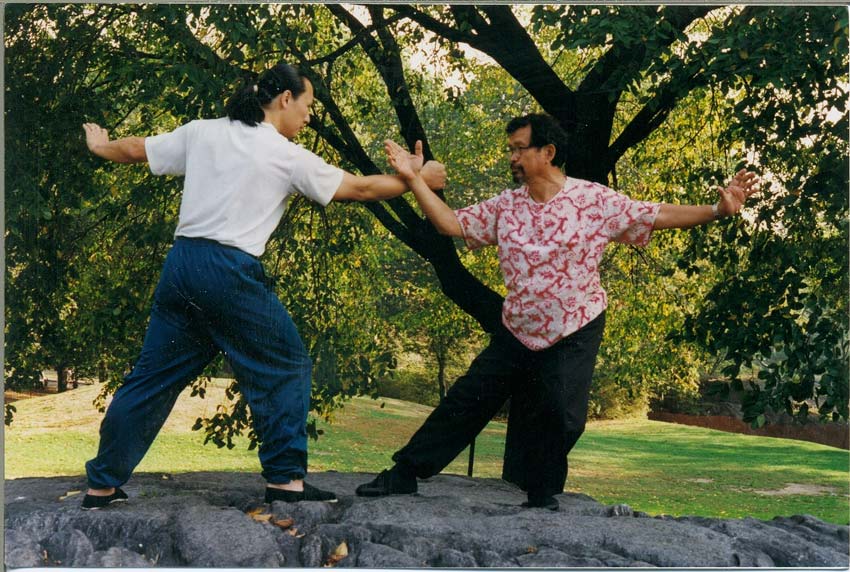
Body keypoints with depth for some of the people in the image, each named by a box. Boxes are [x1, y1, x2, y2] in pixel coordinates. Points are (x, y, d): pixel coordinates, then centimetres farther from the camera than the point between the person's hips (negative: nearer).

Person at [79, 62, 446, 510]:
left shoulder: (201, 133, 11)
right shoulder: (288, 157, -1)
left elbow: (136, 149, 23)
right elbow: (361, 188, 6)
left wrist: (100, 146, 45)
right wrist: (417, 179, 21)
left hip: (181, 262, 6)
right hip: (231, 271, -6)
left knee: (152, 377, 13)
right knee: (284, 367, 10)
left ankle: (102, 484, 18)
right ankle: (285, 479, 10)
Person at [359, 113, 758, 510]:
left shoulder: (594, 200, -10)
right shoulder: (505, 206, 1)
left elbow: (660, 216, -11)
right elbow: (451, 224, 0)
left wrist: (719, 209, -22)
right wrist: (413, 179, -9)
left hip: (574, 335, -3)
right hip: (517, 332, 3)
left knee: (560, 415, -6)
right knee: (466, 400, 3)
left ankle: (542, 494, 16)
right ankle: (405, 473, 10)